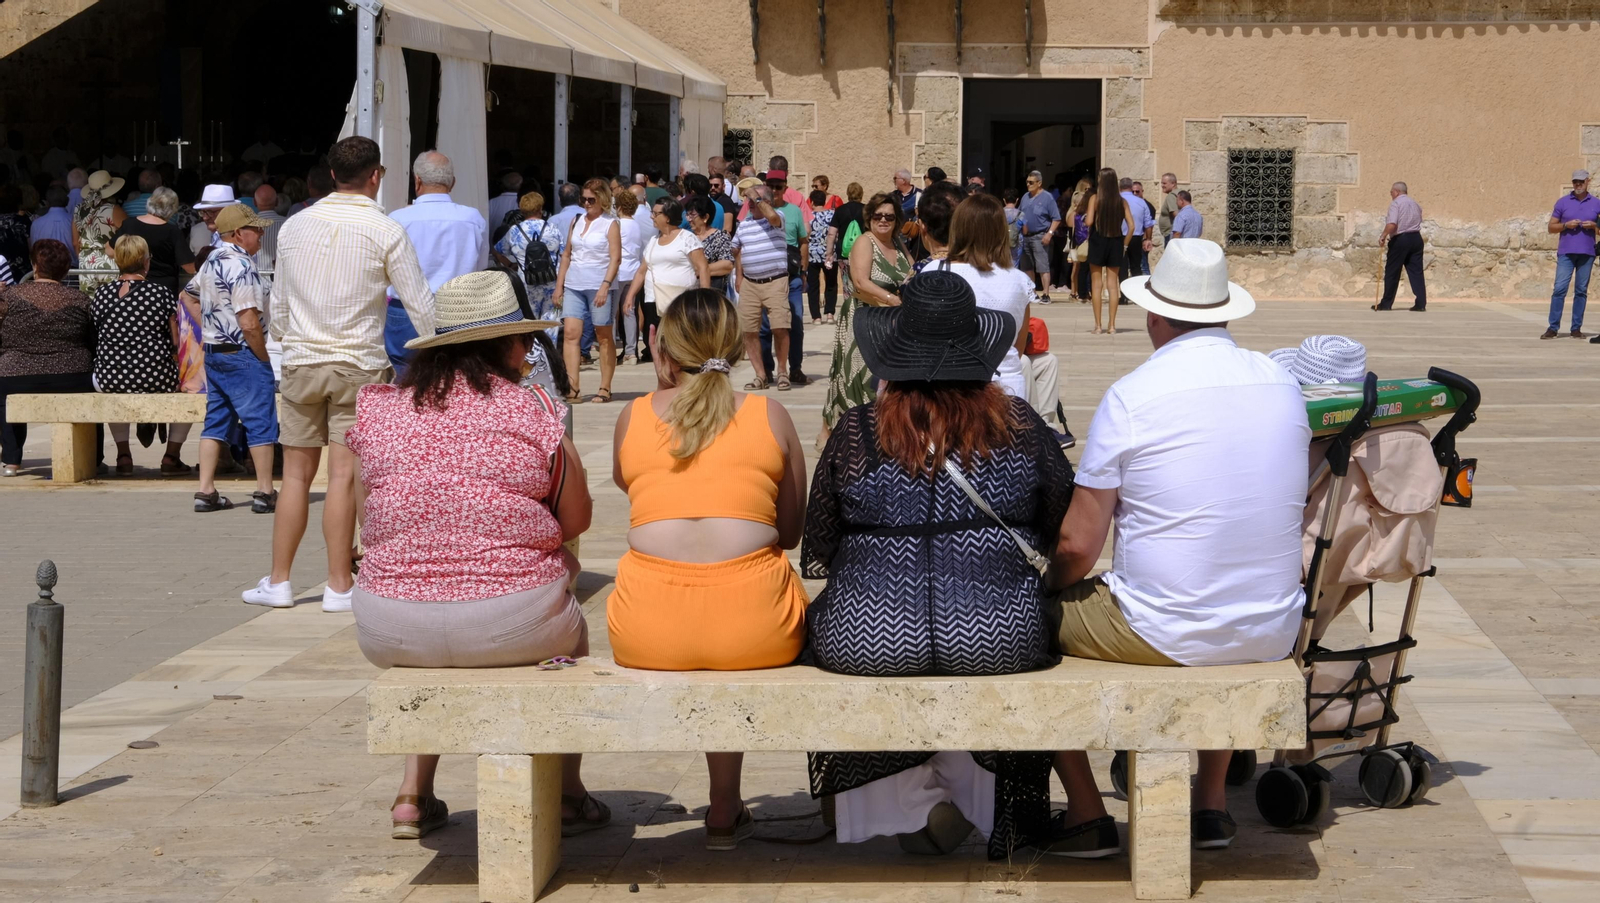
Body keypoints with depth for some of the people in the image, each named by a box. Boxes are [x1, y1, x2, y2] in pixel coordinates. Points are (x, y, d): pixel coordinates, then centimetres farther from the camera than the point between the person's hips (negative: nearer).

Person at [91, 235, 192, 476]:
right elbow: (177, 343, -7)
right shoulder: (162, 292, -8)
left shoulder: (101, 294, 0)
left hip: (110, 380, 3)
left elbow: (95, 340, 10)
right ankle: (172, 457, 24)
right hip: (156, 380, -3)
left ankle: (123, 455, 35)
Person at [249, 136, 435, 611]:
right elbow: (420, 307, -3)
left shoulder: (294, 226, 7)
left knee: (296, 474, 9)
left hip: (300, 363, 3)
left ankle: (278, 581, 14)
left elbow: (277, 307, 14)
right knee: (343, 476, -3)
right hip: (359, 365, -3)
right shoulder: (385, 231, -5)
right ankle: (339, 585, 2)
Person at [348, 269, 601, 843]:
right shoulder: (531, 414, -6)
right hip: (510, 625, -3)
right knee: (569, 623, 33)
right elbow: (576, 521, 3)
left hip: (388, 632, 3)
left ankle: (413, 796, 36)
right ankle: (565, 795, 37)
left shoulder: (374, 407, 3)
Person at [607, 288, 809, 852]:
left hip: (645, 636, 1)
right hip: (757, 633, -1)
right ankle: (724, 813, 36)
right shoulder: (770, 415, 13)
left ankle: (726, 808, 41)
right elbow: (791, 532, 20)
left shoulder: (633, 417, 14)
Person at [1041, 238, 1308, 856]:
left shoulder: (1131, 397, -13)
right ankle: (1212, 805, 38)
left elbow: (1078, 545, -11)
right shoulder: (1283, 385, 2)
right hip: (1272, 636, 5)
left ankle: (1085, 816, 22)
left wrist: (1055, 585, 11)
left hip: (1163, 636, -5)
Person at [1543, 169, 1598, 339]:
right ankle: (1553, 328, -7)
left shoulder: (1596, 203, 9)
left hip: (1587, 253, 1)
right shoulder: (1562, 202, 7)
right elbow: (1551, 227, 8)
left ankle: (1576, 328, 7)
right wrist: (1566, 225, -10)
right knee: (1560, 288, -8)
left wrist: (1593, 225, -9)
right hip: (1566, 252, -1)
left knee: (1581, 291, 3)